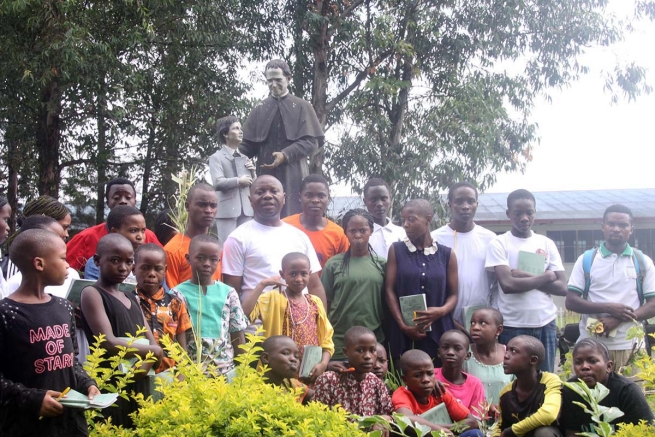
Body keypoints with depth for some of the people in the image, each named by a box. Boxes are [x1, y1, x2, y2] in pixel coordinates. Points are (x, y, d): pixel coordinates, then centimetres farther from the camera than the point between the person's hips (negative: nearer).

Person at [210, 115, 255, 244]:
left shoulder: (245, 158, 18)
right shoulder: (216, 157, -1)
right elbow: (217, 183, -16)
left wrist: (252, 172, 4)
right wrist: (238, 181, -12)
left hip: (246, 209, 6)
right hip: (227, 210, -6)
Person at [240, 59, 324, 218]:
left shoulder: (302, 107, 7)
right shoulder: (259, 109, 12)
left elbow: (311, 142, -2)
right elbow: (249, 143, 10)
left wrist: (286, 155, -16)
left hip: (293, 174, -2)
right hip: (266, 174, 2)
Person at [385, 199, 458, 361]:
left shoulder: (447, 254, 7)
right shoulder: (396, 250, 5)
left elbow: (453, 294, 8)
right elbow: (389, 290, 1)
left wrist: (442, 311, -14)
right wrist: (403, 325, -10)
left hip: (438, 331, 0)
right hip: (403, 333, 0)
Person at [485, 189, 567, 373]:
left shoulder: (547, 244, 7)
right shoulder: (498, 244, -3)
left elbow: (562, 287, 1)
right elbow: (508, 284, -15)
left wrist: (525, 277, -10)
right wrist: (546, 277, -6)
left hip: (546, 325, 3)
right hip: (512, 327, -3)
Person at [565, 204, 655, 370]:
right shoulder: (586, 260, 5)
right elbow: (571, 301, 2)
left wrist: (618, 319, -13)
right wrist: (608, 308, -13)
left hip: (629, 347, 0)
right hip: (590, 345, 0)